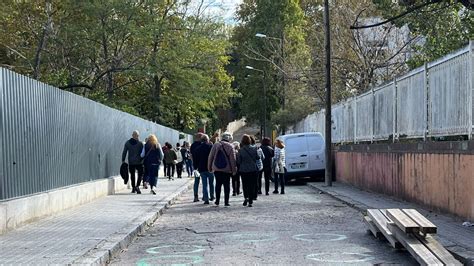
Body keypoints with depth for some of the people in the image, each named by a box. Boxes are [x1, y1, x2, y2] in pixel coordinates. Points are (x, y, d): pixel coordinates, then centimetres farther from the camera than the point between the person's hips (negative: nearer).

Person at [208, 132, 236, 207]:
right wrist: (234, 169, 1)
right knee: (226, 185, 3)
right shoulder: (230, 146, -5)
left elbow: (210, 157, 5)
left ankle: (217, 201, 12)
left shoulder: (216, 145, 4)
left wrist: (209, 167, 12)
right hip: (227, 169, -2)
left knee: (218, 184, 13)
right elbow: (233, 159, -5)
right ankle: (226, 202, 2)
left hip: (216, 169, 3)